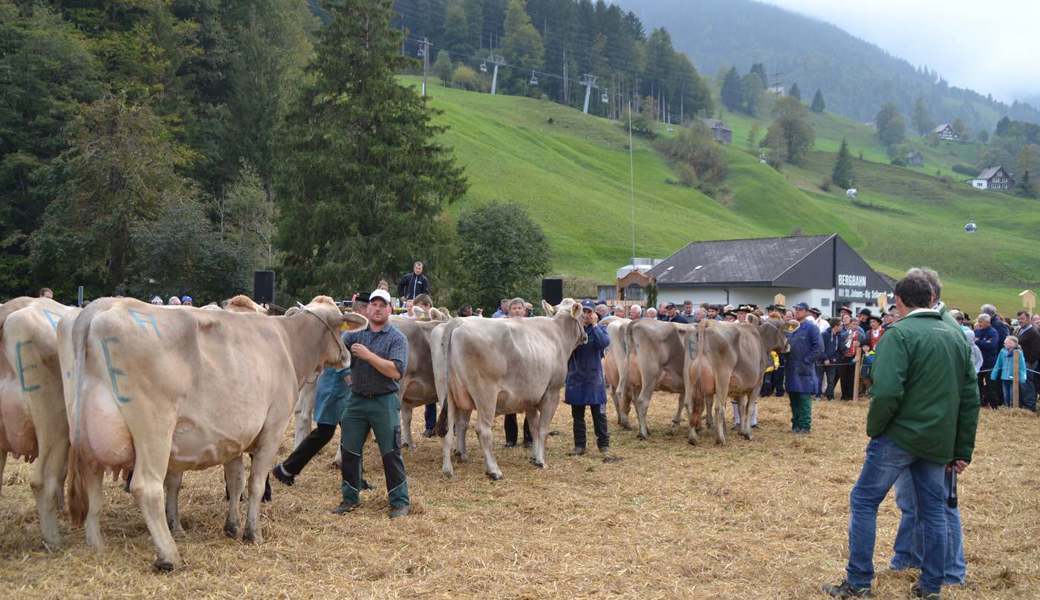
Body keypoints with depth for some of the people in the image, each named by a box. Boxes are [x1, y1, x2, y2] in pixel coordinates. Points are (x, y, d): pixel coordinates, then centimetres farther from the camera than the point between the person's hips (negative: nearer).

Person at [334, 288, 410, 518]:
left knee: (391, 453, 0)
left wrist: (368, 355, -19)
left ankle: (400, 501, 9)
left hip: (384, 402, -4)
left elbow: (396, 371, -15)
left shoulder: (397, 338, -3)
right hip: (356, 400, 4)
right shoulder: (355, 334, 9)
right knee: (349, 450, 9)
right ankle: (350, 498, 23)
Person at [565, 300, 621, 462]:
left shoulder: (599, 329, 2)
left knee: (599, 414, 0)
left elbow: (605, 342, -22)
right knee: (577, 414, 10)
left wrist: (594, 324, -17)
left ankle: (604, 446, 6)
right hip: (575, 378, 2)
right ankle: (579, 445, 21)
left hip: (594, 378, -2)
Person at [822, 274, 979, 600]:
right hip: (940, 441, 6)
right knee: (933, 509, 14)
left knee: (863, 501, 5)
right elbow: (970, 398, 12)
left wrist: (873, 429, -6)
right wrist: (963, 450, 15)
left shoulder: (900, 334, -12)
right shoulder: (956, 336, 10)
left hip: (900, 435, -6)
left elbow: (887, 392, -22)